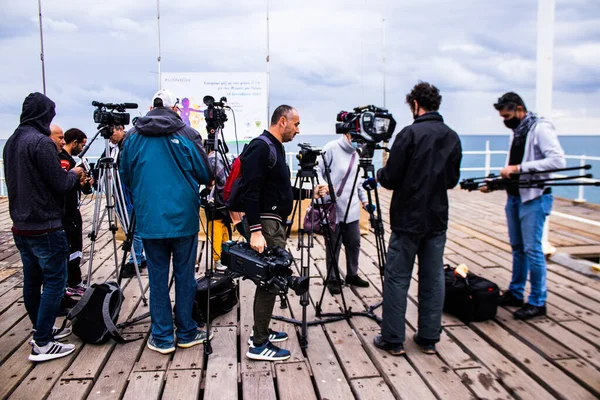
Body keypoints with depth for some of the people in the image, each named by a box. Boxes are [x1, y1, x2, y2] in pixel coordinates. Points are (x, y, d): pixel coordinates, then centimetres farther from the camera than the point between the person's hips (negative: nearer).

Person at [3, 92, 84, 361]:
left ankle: (42, 331, 28)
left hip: (20, 226, 9)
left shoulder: (11, 142, 11)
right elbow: (60, 185, -16)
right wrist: (74, 173, 4)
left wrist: (66, 174, 17)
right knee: (54, 281, -3)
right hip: (45, 227, -9)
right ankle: (42, 344, 0)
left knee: (32, 281, 15)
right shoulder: (42, 142, -16)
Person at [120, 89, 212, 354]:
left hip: (149, 219, 2)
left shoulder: (132, 136, 5)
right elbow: (205, 175, -1)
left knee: (157, 277, 9)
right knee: (184, 275, 8)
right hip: (184, 217, -1)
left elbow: (125, 177, 13)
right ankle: (186, 333, 18)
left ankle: (162, 338, 15)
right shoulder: (186, 134, -3)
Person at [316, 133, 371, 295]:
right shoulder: (331, 148, -9)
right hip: (333, 208, -6)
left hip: (352, 209, 6)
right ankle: (332, 279, 18)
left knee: (354, 243, 12)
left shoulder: (356, 154, 13)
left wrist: (364, 198, 9)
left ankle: (352, 275, 31)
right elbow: (317, 170, -9)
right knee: (334, 245, 3)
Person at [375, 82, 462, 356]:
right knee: (433, 280, 11)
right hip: (437, 220, 6)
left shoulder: (410, 134, -13)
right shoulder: (452, 137, 6)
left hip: (408, 220, -6)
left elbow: (390, 179, -13)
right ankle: (429, 339, 19)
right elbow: (452, 180, 14)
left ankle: (393, 340, 8)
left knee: (396, 279, 3)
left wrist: (379, 174, 8)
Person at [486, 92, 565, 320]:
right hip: (515, 197, 8)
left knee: (532, 249, -4)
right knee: (517, 248, 15)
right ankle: (515, 293, 26)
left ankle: (538, 302, 7)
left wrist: (519, 167, -25)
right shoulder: (516, 132, 13)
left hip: (534, 198, -8)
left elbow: (558, 161, -24)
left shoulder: (540, 128, -13)